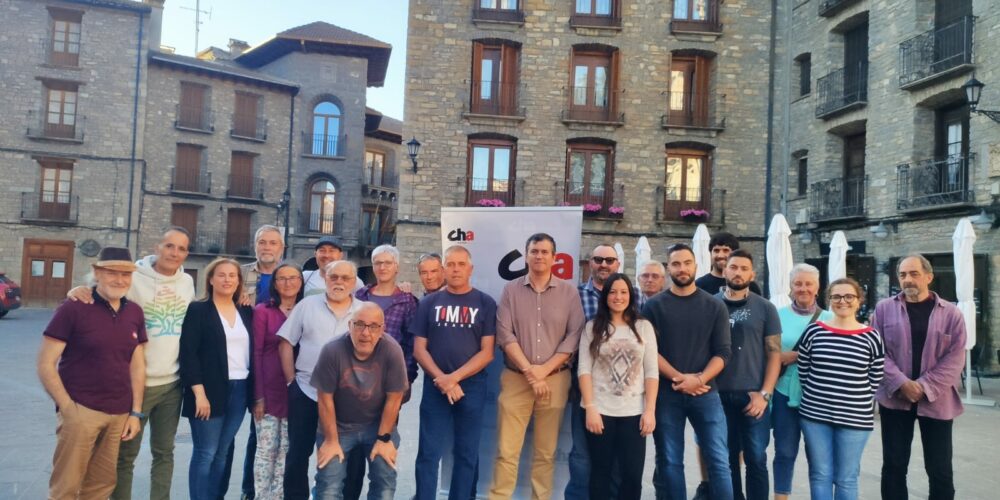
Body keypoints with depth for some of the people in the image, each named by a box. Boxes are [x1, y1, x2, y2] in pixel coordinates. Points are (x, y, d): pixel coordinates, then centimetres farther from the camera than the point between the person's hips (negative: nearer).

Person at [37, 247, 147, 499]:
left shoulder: (134, 312, 7)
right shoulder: (73, 309, -8)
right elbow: (45, 365, -8)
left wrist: (136, 412, 8)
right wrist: (67, 408, -12)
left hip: (119, 414, 5)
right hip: (81, 411, -5)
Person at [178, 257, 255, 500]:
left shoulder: (247, 312, 11)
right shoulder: (198, 310, -3)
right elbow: (188, 354, -9)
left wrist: (256, 392, 6)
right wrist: (199, 393, -16)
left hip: (240, 390, 5)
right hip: (210, 391, -4)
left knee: (223, 453, 10)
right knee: (205, 453, 0)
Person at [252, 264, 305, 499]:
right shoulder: (263, 311, -1)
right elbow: (256, 354, -4)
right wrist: (258, 395, -10)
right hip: (269, 391, -3)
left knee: (286, 452, 8)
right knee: (266, 450, 2)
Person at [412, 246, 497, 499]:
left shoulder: (486, 304, 2)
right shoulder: (429, 303, 6)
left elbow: (487, 352, -3)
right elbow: (419, 349, 3)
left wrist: (455, 377, -13)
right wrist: (441, 379, -11)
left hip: (472, 387, 0)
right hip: (435, 387, 1)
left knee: (467, 453, 8)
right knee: (428, 453, 2)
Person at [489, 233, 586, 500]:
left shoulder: (569, 292, 4)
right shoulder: (511, 290, 3)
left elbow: (574, 335, -2)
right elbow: (504, 334, -4)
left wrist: (544, 369, -10)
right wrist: (528, 370, -12)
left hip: (555, 380, 1)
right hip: (515, 379, 0)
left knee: (546, 452, 8)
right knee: (507, 451, -1)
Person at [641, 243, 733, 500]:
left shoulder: (715, 306, 5)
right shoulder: (654, 306, 2)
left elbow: (723, 352, 0)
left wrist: (698, 379, -14)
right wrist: (678, 377, -14)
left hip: (705, 392, 0)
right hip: (666, 392, 0)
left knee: (719, 459, -1)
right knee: (669, 461, 7)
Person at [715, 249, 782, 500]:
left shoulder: (765, 308, 2)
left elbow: (774, 353, 1)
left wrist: (765, 394, -7)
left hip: (753, 396, -1)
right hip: (719, 395, 1)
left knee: (756, 459, 4)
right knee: (727, 459, 11)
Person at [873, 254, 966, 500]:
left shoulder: (951, 313, 0)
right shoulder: (884, 309, 2)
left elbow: (955, 359, -5)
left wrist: (925, 387, -14)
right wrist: (901, 383, -16)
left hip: (936, 402, 0)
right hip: (894, 399, 1)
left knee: (940, 469, 7)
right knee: (893, 465, 9)